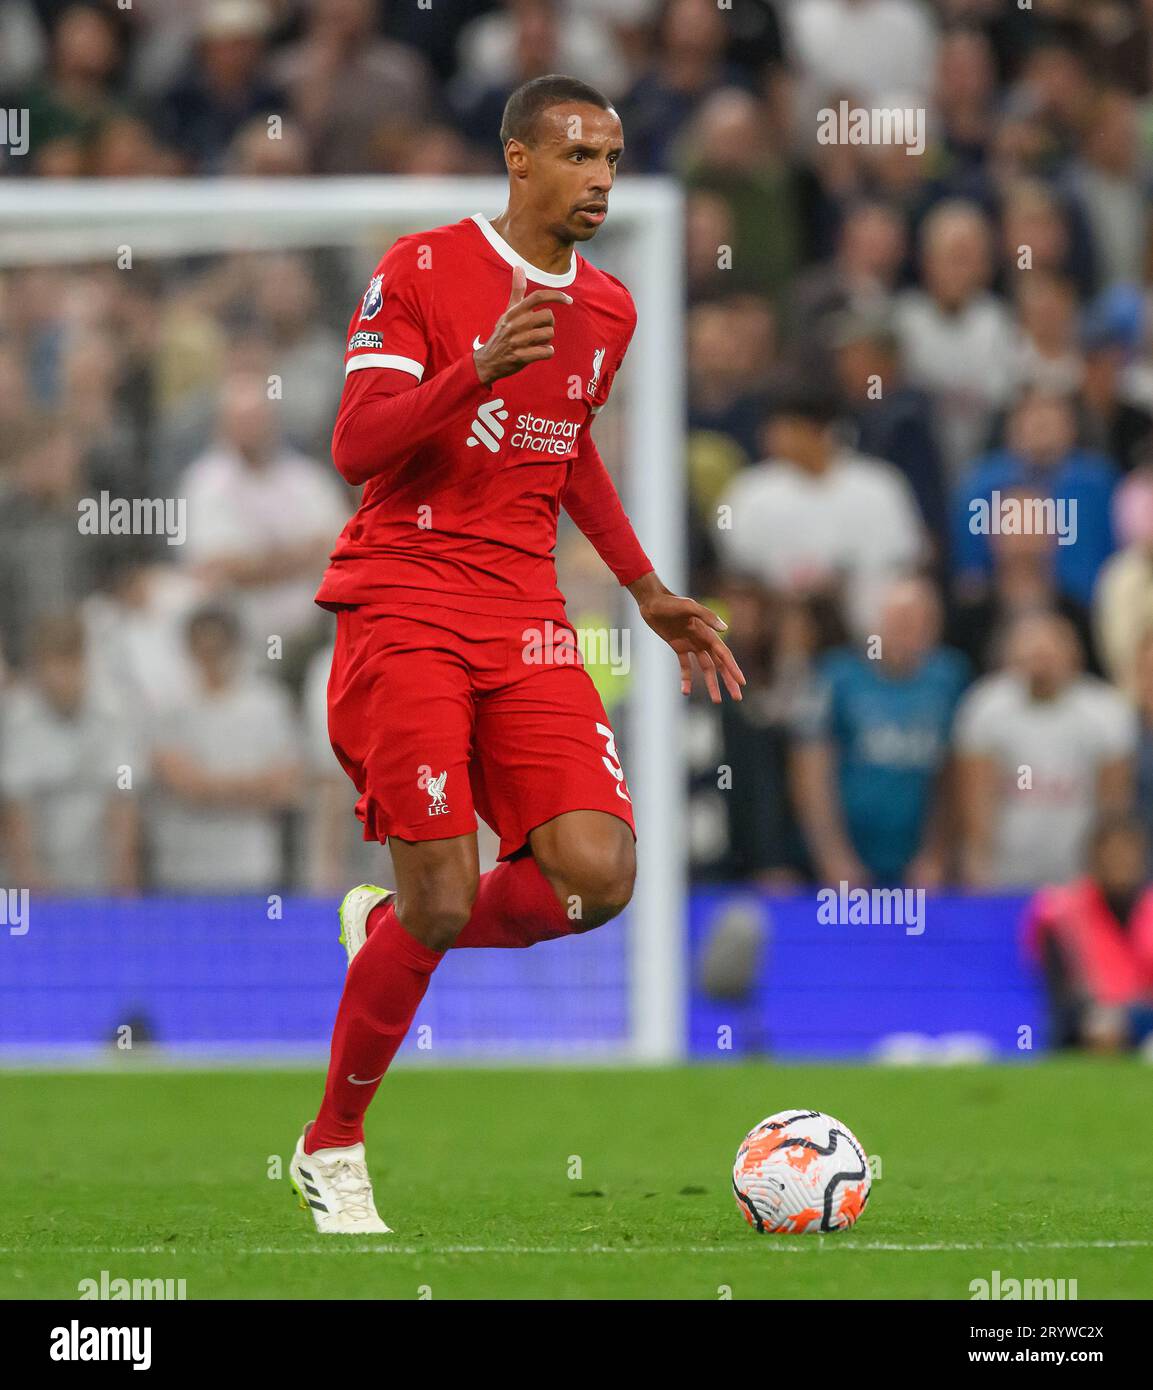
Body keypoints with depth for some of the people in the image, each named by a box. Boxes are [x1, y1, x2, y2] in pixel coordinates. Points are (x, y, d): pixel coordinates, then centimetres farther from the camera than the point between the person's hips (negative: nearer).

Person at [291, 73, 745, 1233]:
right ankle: (331, 1147, 10)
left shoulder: (606, 310, 12)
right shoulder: (422, 271, -6)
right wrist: (481, 367, -29)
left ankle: (388, 925, 17)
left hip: (525, 618, 5)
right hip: (404, 606, -5)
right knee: (443, 901, -11)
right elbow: (356, 448, -15)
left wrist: (648, 592, 25)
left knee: (597, 876, -13)